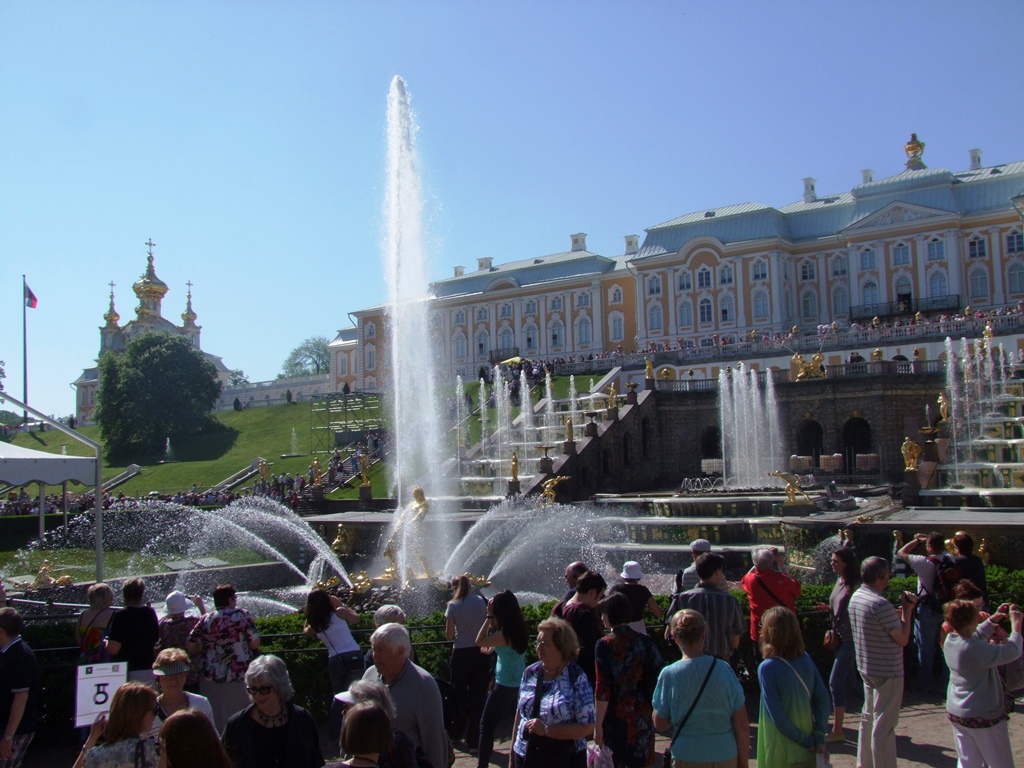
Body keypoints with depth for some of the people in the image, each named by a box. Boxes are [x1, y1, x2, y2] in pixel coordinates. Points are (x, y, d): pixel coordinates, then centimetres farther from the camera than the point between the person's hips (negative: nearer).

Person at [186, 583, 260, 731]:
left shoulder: (206, 619, 1)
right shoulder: (242, 616, -7)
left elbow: (191, 647, -2)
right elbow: (255, 644, -8)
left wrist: (209, 646, 14)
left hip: (211, 679, 3)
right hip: (239, 679, -3)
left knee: (213, 721, 12)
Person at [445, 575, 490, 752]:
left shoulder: (453, 605, -6)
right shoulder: (481, 601, -1)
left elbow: (449, 635, -5)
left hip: (461, 653, -1)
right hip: (481, 652, 1)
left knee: (459, 694, 16)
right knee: (478, 696, 5)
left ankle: (456, 733, 33)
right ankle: (474, 740, 5)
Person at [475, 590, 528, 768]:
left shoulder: (506, 634, -24)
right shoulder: (519, 629, 2)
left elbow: (479, 641, -18)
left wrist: (489, 616, -16)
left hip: (505, 687, -8)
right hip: (519, 685, 9)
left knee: (486, 726, 1)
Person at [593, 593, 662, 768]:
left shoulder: (605, 645, -14)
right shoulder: (645, 641, -3)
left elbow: (603, 689, -15)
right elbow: (657, 679, 0)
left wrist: (598, 724, -9)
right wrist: (654, 711, 12)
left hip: (615, 716, -3)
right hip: (642, 716, 3)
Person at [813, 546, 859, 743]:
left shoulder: (855, 585, -17)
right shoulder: (839, 582, 9)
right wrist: (828, 608, 4)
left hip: (849, 639, -9)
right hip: (840, 637, 9)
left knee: (835, 682, -8)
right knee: (849, 680, 18)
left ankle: (837, 730, -1)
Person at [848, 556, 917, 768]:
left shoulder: (856, 597, 4)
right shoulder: (881, 604, -25)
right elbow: (903, 639, -18)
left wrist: (900, 610, 9)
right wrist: (907, 610, -9)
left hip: (866, 668, 9)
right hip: (887, 672, -9)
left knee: (868, 718, 20)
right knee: (884, 726, -1)